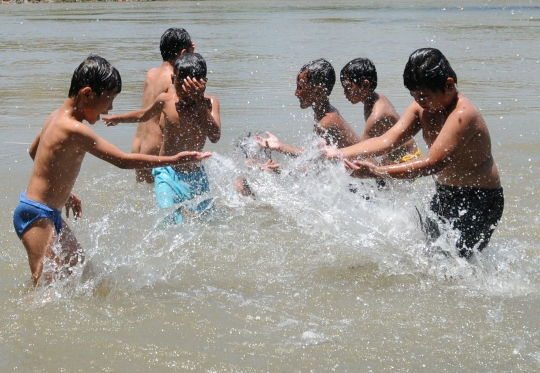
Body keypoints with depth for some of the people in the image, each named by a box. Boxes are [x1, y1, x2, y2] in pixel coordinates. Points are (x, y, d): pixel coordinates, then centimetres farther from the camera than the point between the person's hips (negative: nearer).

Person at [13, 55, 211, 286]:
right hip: (37, 216, -11)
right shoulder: (74, 130, -23)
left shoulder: (58, 116, 6)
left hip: (50, 214, 11)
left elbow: (33, 151, 24)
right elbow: (124, 161, -23)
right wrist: (174, 160, -18)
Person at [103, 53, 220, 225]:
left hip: (196, 175, 1)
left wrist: (199, 101, -34)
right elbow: (144, 115, 14)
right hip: (168, 173, -1)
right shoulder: (166, 100, -9)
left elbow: (215, 136, -30)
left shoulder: (209, 103, -13)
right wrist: (116, 118, 29)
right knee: (172, 223, -18)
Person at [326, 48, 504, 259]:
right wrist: (339, 153, -19)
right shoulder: (422, 107, -2)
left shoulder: (463, 115, -28)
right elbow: (388, 140, -6)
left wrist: (376, 172, -40)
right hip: (444, 194, 9)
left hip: (479, 200, -8)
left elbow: (432, 164, -34)